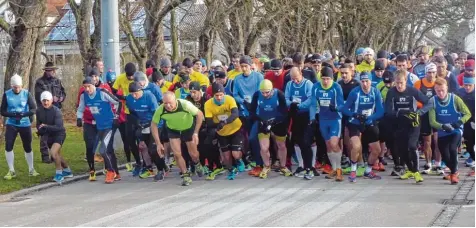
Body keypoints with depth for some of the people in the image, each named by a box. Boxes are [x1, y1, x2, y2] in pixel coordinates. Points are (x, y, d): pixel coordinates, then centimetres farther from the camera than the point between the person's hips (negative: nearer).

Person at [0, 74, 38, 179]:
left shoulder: (27, 94, -7)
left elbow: (33, 109, -9)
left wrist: (24, 114, -27)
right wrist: (12, 114, -23)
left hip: (25, 124, 0)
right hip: (11, 124, 0)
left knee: (27, 147, 10)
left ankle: (31, 169, 26)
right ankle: (11, 171, 3)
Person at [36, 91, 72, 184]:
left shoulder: (56, 111, -22)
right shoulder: (39, 110, -6)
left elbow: (59, 127, -27)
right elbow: (38, 124, 5)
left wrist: (46, 126, -35)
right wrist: (40, 130, -16)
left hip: (59, 134, -7)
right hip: (48, 135, 7)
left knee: (53, 152, -26)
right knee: (57, 155, 20)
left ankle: (59, 173, -10)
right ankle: (67, 171, 42)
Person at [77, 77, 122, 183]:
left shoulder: (102, 93, -18)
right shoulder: (83, 96, -1)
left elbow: (118, 103, -10)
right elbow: (80, 109, 13)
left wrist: (116, 117, -10)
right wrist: (79, 118, -5)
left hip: (110, 125, -6)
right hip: (99, 126, 6)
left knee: (103, 150, -15)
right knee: (109, 150, 12)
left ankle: (111, 172, 2)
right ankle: (116, 174, 23)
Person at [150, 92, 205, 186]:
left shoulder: (185, 104, -38)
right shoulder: (160, 110, -32)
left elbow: (200, 114, -23)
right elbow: (153, 124, -16)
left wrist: (196, 133, -25)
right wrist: (158, 143, -19)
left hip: (189, 128, -1)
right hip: (173, 130, 1)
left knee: (193, 154, 6)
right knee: (177, 154, -12)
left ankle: (197, 164, 43)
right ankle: (186, 176, 9)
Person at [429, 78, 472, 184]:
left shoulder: (455, 99, -15)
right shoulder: (433, 101, -11)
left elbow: (468, 114, -9)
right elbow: (432, 121, -13)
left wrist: (460, 122, -28)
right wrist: (442, 126, -32)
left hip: (456, 131, -3)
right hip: (442, 133, 3)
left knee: (452, 148, -27)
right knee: (445, 156, 3)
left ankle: (454, 173, -9)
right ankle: (454, 171, 36)